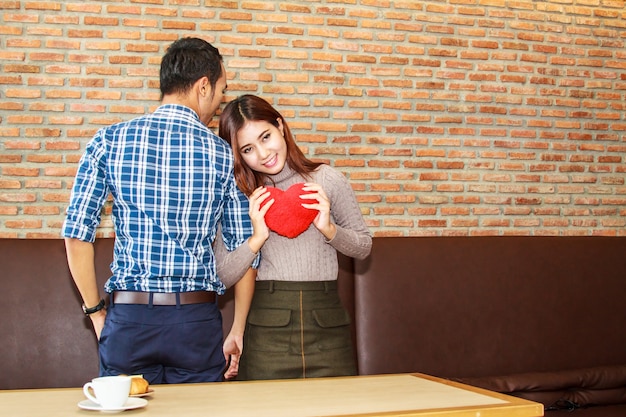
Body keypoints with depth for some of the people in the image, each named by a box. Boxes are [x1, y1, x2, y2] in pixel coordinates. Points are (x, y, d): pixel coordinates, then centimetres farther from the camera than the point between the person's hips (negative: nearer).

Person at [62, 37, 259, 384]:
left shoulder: (108, 141, 1)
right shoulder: (224, 154, 0)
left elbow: (77, 234, -3)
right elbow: (244, 250, 2)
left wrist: (96, 311, 7)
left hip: (128, 316, 1)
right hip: (198, 321, 0)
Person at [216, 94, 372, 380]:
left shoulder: (327, 179, 2)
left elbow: (363, 246, 9)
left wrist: (329, 229, -9)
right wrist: (256, 238, -15)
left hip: (327, 326, 1)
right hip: (266, 330, 0)